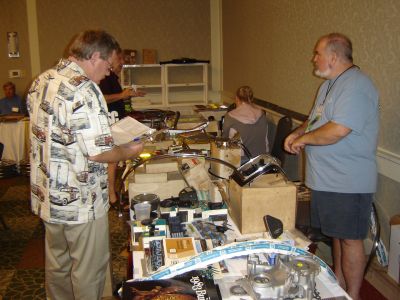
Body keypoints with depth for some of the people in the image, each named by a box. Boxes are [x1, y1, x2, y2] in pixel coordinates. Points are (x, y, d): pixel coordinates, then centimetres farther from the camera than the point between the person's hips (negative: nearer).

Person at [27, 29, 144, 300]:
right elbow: (99, 153, -25)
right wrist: (129, 151, -6)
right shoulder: (84, 90, -23)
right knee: (89, 270, 10)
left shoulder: (41, 82, 5)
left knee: (57, 264, 24)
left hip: (48, 196, 9)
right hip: (80, 201, -8)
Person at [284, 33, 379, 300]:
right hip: (327, 178, 10)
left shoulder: (356, 86, -20)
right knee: (337, 234, 20)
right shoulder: (330, 84, 14)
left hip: (349, 183, -10)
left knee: (350, 239, 2)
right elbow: (317, 118, 24)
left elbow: (337, 130, -29)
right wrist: (297, 133, 5)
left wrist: (303, 139, -14)